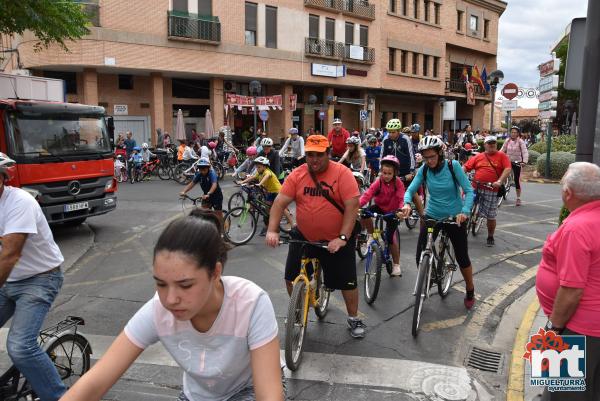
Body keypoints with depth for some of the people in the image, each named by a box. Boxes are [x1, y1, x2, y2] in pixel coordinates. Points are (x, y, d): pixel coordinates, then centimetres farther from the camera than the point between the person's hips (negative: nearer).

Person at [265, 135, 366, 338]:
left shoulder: (342, 173, -14)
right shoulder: (297, 175, -5)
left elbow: (352, 206, -19)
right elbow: (279, 203, -7)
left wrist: (342, 238, -24)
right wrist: (272, 230, -19)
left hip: (337, 239, -3)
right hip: (303, 237, 3)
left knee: (347, 281, 5)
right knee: (291, 277, 7)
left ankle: (354, 318, 29)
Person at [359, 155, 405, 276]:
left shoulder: (398, 183, -17)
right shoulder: (378, 183, -15)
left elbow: (401, 198, -26)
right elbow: (367, 195, -27)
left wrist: (400, 210, -48)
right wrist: (357, 206, -44)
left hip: (392, 211, -2)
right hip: (380, 207, 2)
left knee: (390, 238, -6)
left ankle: (396, 265, 14)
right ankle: (371, 235, -3)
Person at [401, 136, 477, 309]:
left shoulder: (453, 166, -15)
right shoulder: (423, 170, -8)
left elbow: (469, 190, -16)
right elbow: (410, 189, -12)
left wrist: (465, 211, -32)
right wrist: (407, 203, -34)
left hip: (454, 217, -2)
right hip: (432, 216, 2)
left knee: (462, 257, 5)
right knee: (420, 256, -4)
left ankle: (470, 290, 31)